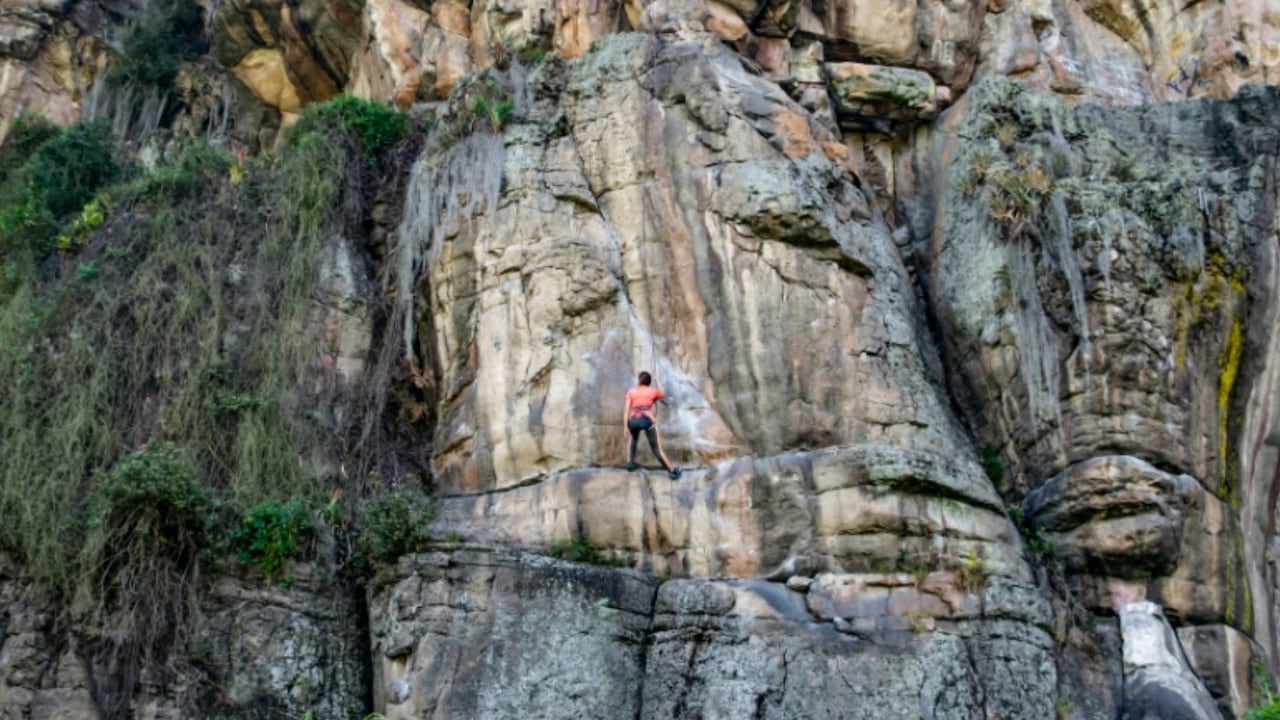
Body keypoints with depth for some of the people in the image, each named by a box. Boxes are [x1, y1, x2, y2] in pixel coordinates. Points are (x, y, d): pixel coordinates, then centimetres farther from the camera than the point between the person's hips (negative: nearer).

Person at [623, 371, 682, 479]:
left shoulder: (631, 391, 18)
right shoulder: (653, 391, 19)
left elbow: (626, 410, 9)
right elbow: (664, 394, 41)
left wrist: (625, 427, 7)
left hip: (633, 420, 1)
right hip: (647, 420, -1)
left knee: (632, 439, 33)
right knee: (657, 448, 5)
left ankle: (630, 463, 23)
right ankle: (672, 471, 4)